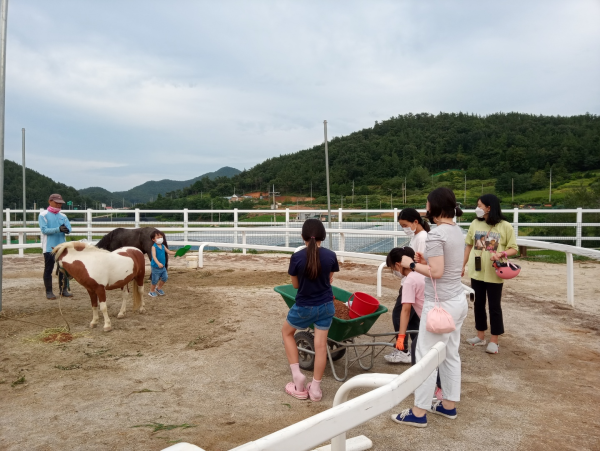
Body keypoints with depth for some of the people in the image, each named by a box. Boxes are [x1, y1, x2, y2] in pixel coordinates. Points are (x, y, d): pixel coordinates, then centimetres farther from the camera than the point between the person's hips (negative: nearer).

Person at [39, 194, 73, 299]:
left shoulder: (63, 216, 9)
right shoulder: (43, 215, -4)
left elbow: (69, 229, 2)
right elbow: (44, 230, -15)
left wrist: (66, 230, -22)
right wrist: (58, 229, -27)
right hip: (49, 247, -4)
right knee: (48, 269, 3)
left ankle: (63, 290, 20)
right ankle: (49, 292, 10)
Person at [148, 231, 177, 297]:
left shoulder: (163, 246, 4)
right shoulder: (154, 247, -16)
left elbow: (169, 252, 10)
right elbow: (154, 256, -26)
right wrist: (158, 263, -40)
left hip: (162, 266, 6)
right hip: (155, 267, -6)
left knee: (165, 277, 9)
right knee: (155, 280, 4)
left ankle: (158, 288, 32)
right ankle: (152, 291, 25)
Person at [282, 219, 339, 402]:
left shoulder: (297, 257, -17)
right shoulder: (331, 255, -10)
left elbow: (295, 285, -4)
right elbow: (329, 279, 4)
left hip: (304, 306, -2)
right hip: (326, 306, 3)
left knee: (286, 332, 22)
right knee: (321, 343, 10)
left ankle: (297, 374, 16)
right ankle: (316, 388, 19)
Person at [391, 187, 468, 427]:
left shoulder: (436, 234, -19)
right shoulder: (457, 231, 9)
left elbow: (437, 272, -22)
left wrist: (412, 264, -10)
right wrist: (426, 261, 9)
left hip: (440, 304, -9)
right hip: (458, 300, 10)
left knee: (426, 356, 0)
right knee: (450, 354, 18)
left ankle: (418, 412, 10)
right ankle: (449, 405, 31)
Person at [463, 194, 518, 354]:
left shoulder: (505, 226, -10)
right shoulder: (475, 223, 1)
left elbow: (513, 248, -5)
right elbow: (469, 245, 10)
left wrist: (502, 254, -24)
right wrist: (463, 265, 9)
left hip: (494, 274, -4)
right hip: (476, 272, 4)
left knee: (494, 307, 5)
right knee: (478, 304, 13)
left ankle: (494, 341, 17)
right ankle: (480, 337, 27)